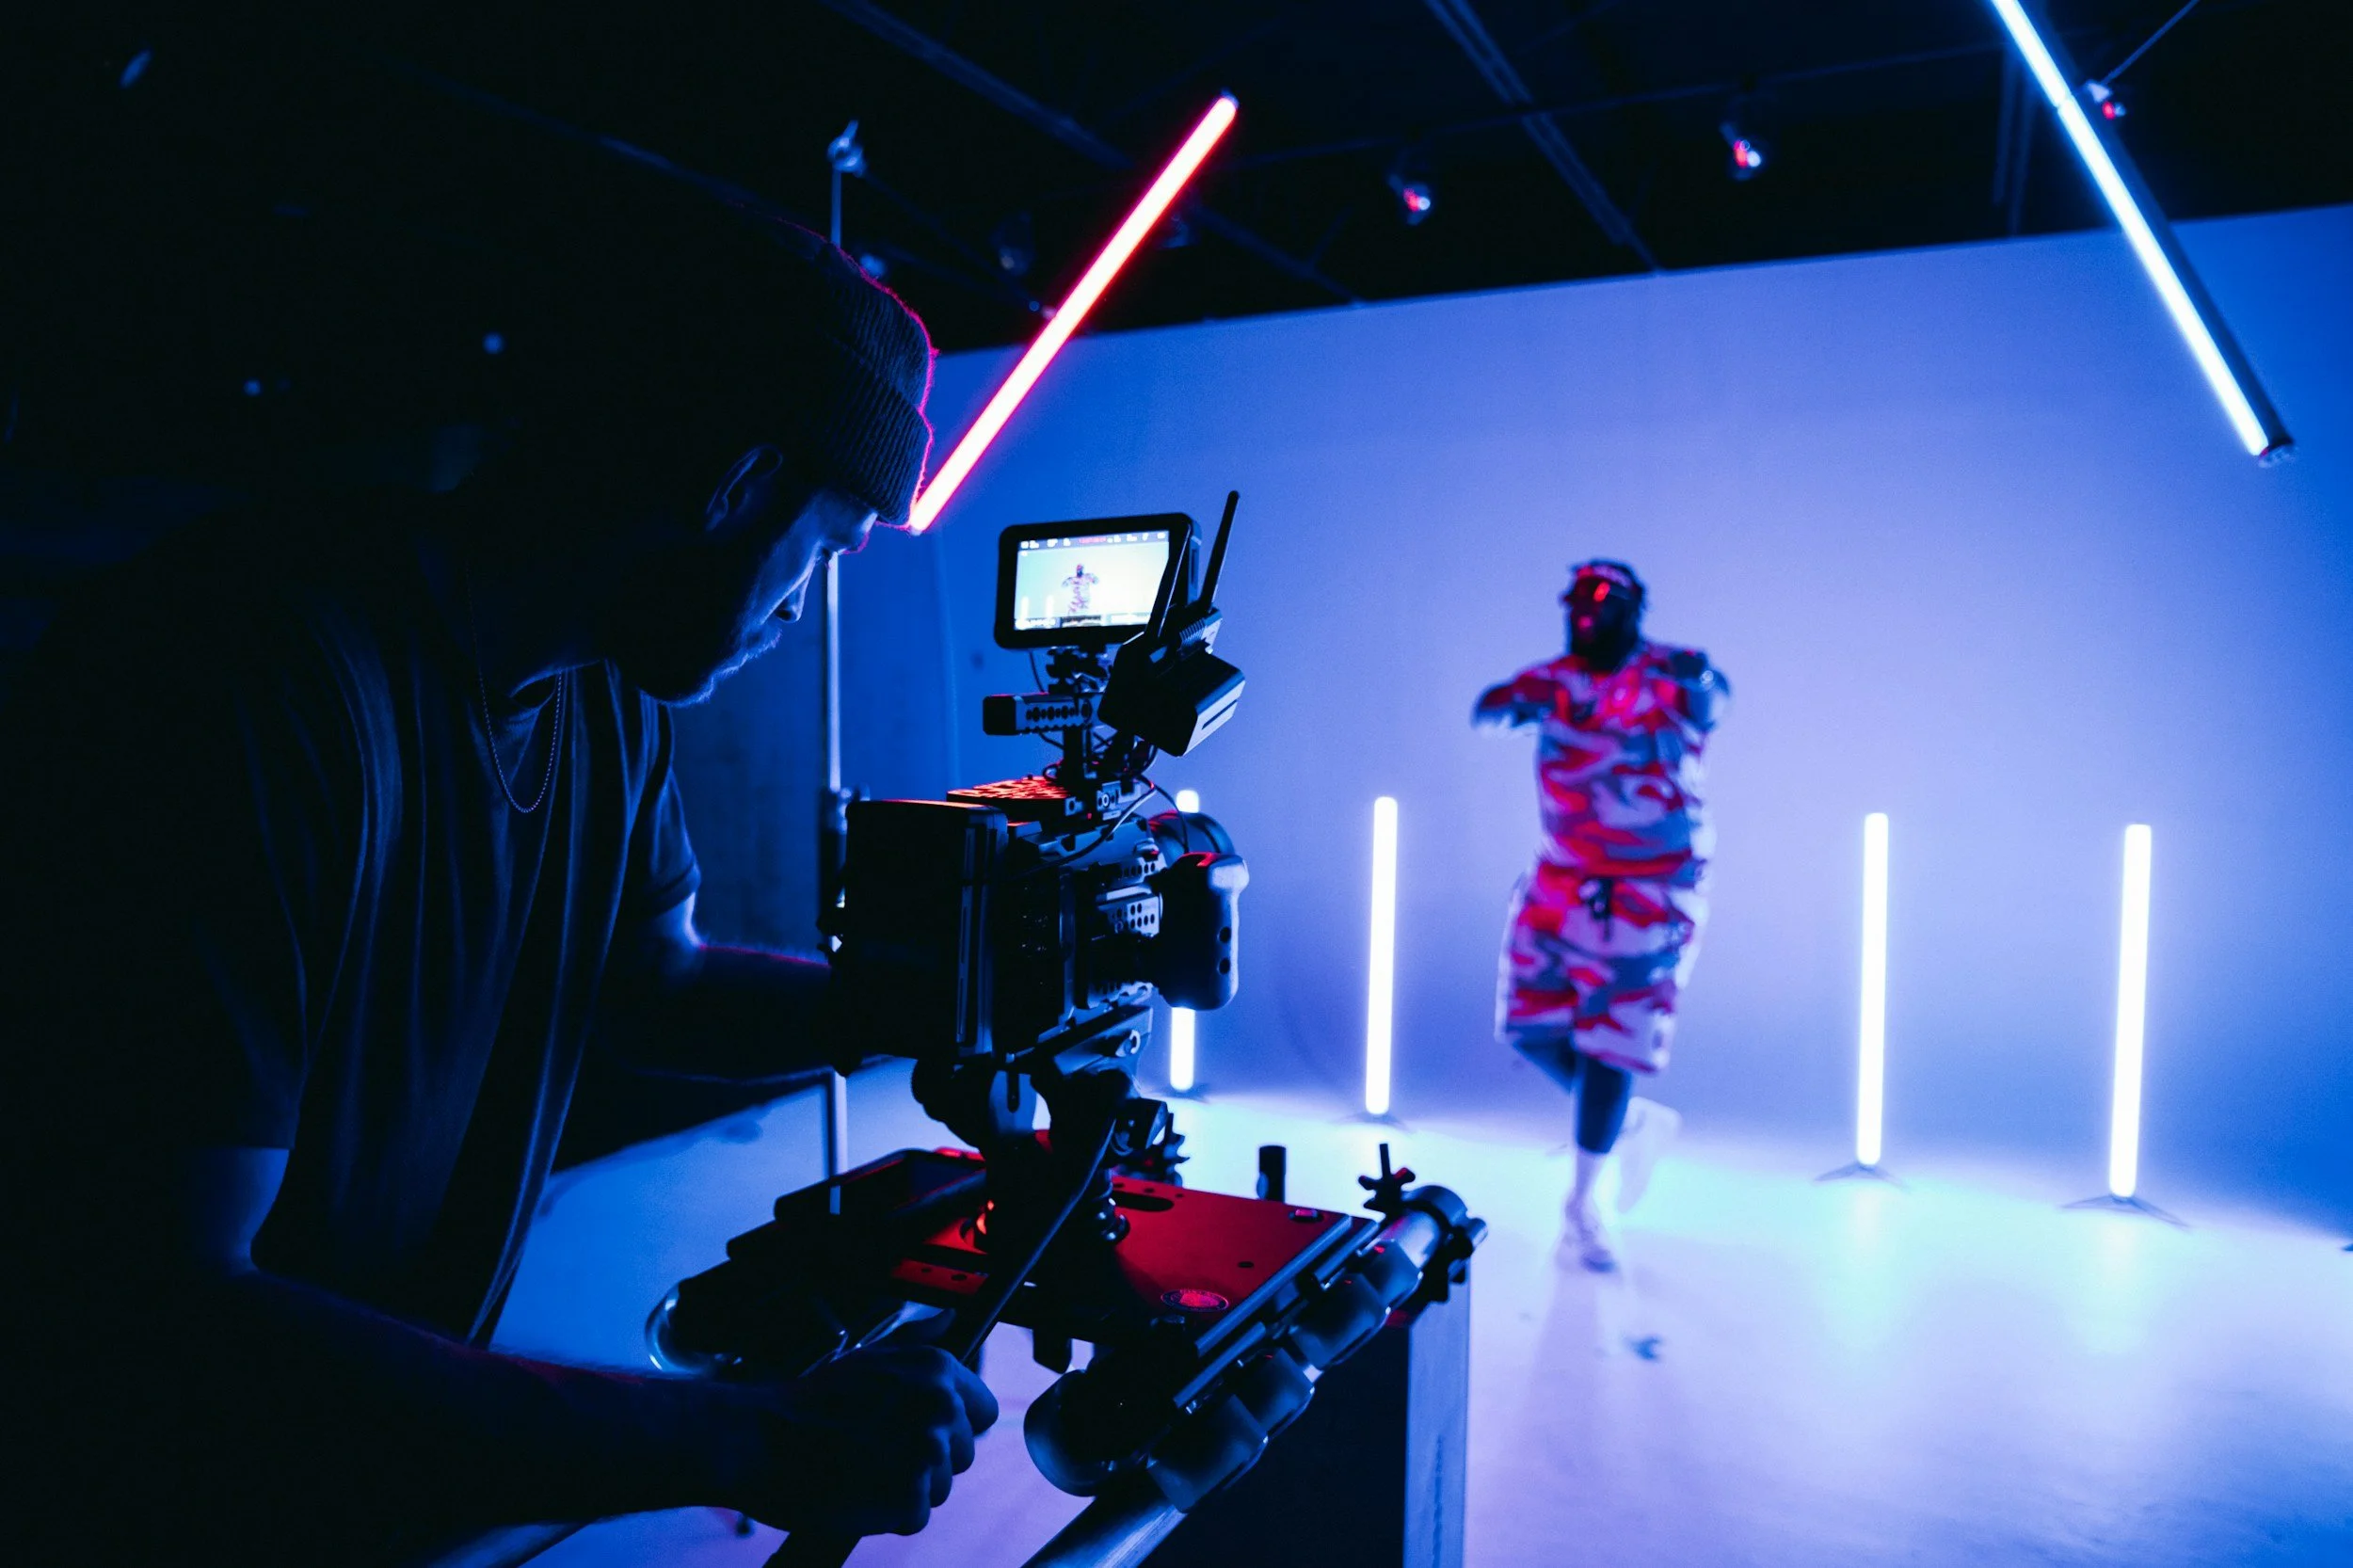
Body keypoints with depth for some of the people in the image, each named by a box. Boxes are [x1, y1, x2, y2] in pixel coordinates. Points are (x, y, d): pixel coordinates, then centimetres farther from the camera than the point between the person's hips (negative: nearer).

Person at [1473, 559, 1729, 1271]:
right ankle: (1623, 1122, 30)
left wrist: (1698, 680, -46)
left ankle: (1583, 1201, 13)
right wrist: (1511, 703, -32)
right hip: (1564, 879, 4)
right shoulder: (1557, 677, 0)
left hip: (1651, 891, -4)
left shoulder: (1670, 677, -9)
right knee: (1531, 1024, 3)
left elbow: (1709, 704, -28)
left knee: (1610, 1039, -3)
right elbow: (1489, 713, -12)